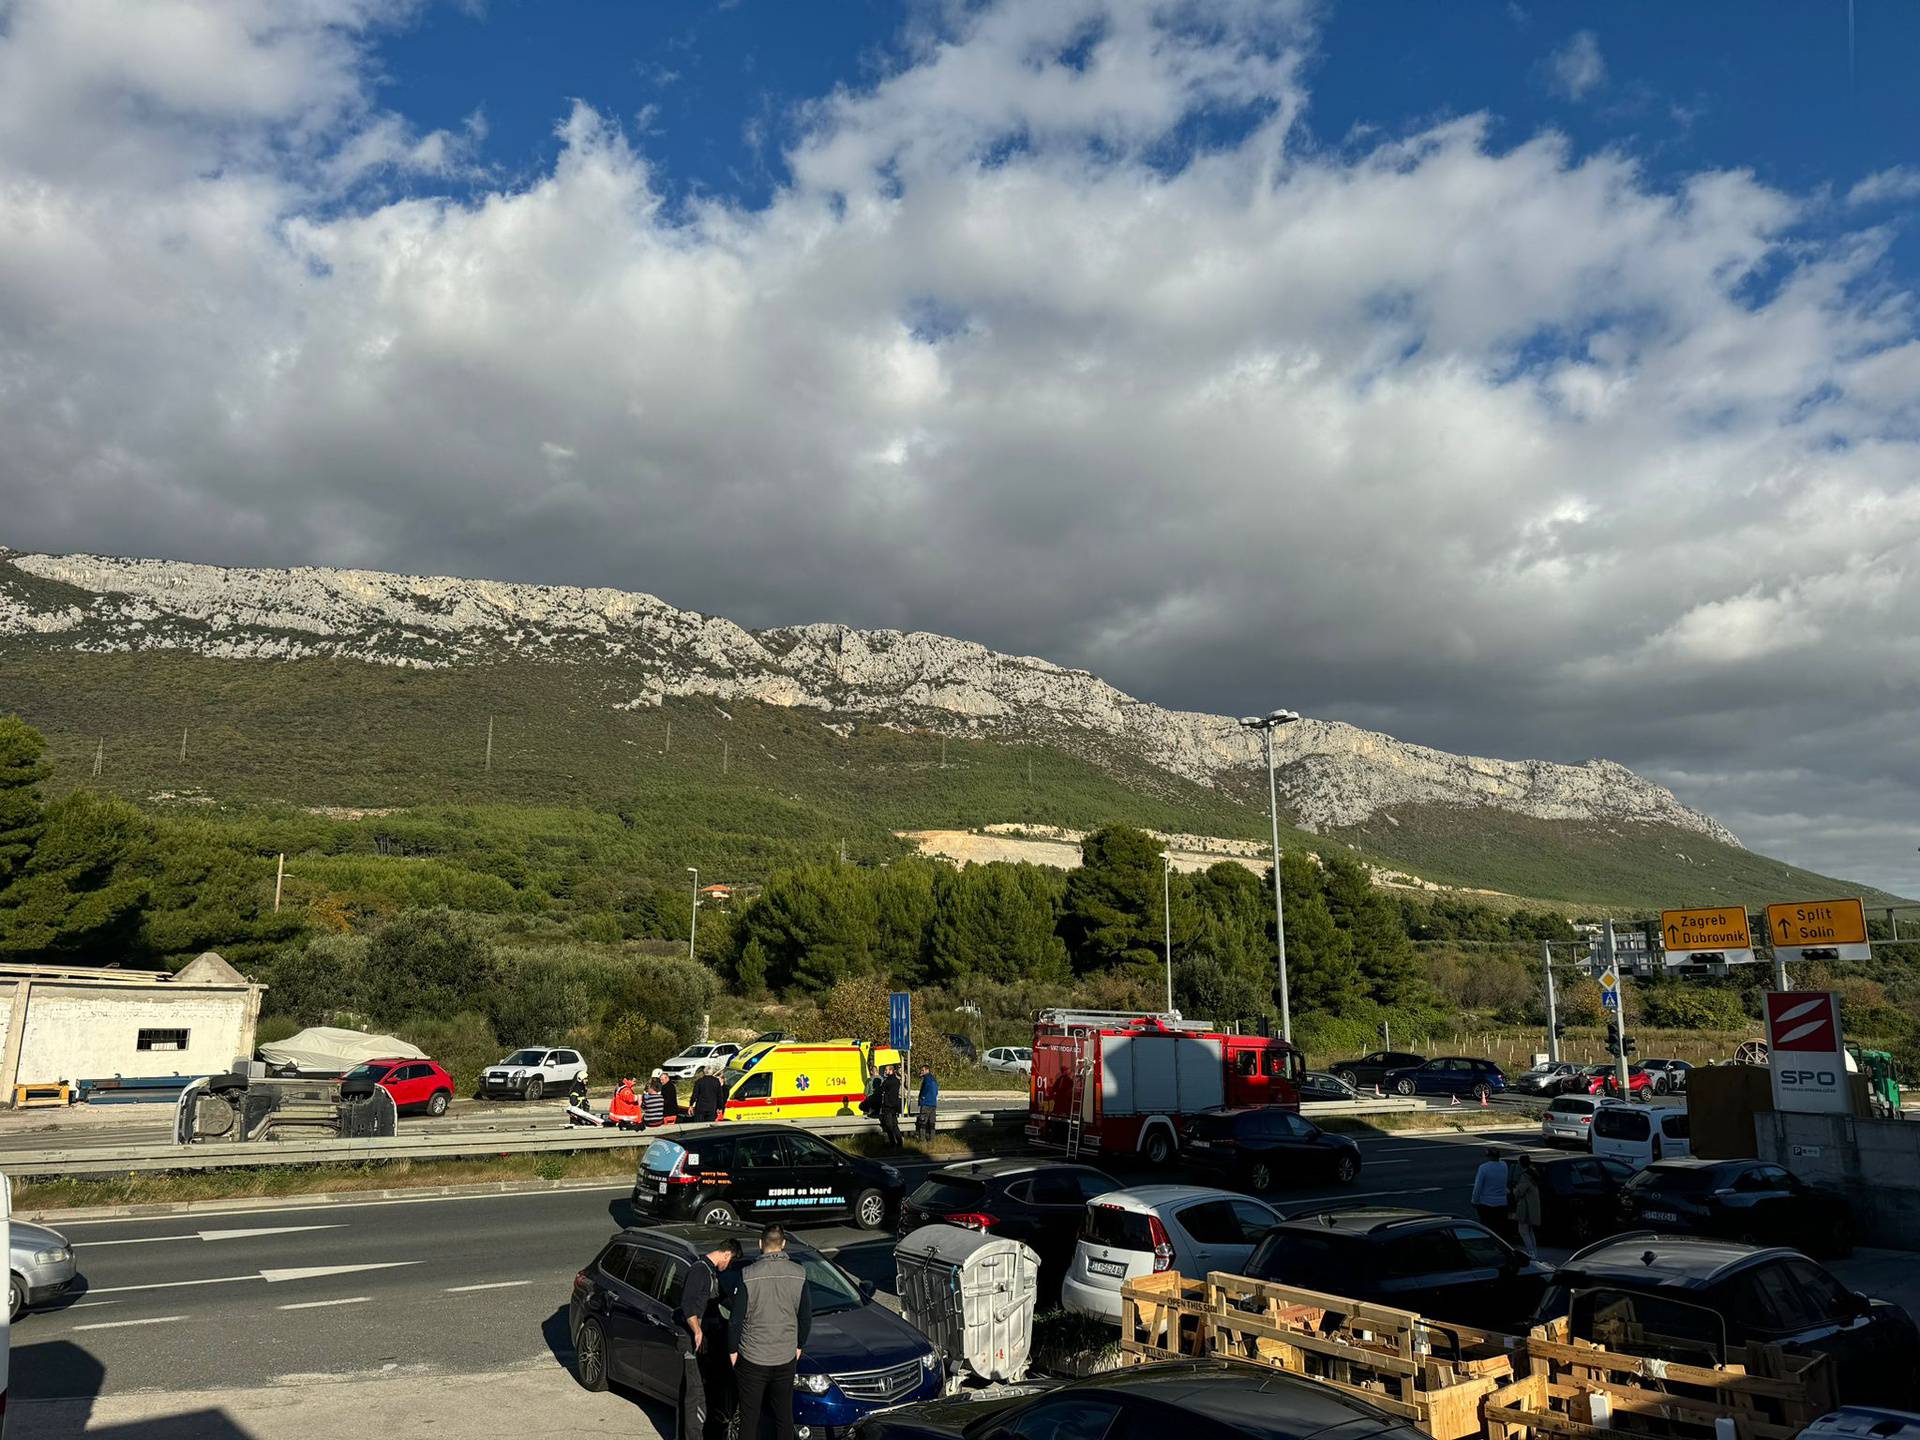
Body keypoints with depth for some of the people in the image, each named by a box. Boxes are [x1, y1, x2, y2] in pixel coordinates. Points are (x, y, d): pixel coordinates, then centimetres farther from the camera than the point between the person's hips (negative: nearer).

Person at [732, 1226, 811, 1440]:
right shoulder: (798, 1274, -5)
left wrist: (733, 1350, 4)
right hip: (786, 1357, 2)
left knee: (750, 1417, 9)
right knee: (784, 1414, 15)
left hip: (752, 1358, -2)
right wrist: (800, 1345, 17)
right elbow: (806, 1316, 3)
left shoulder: (748, 1275, -14)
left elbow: (737, 1317, -9)